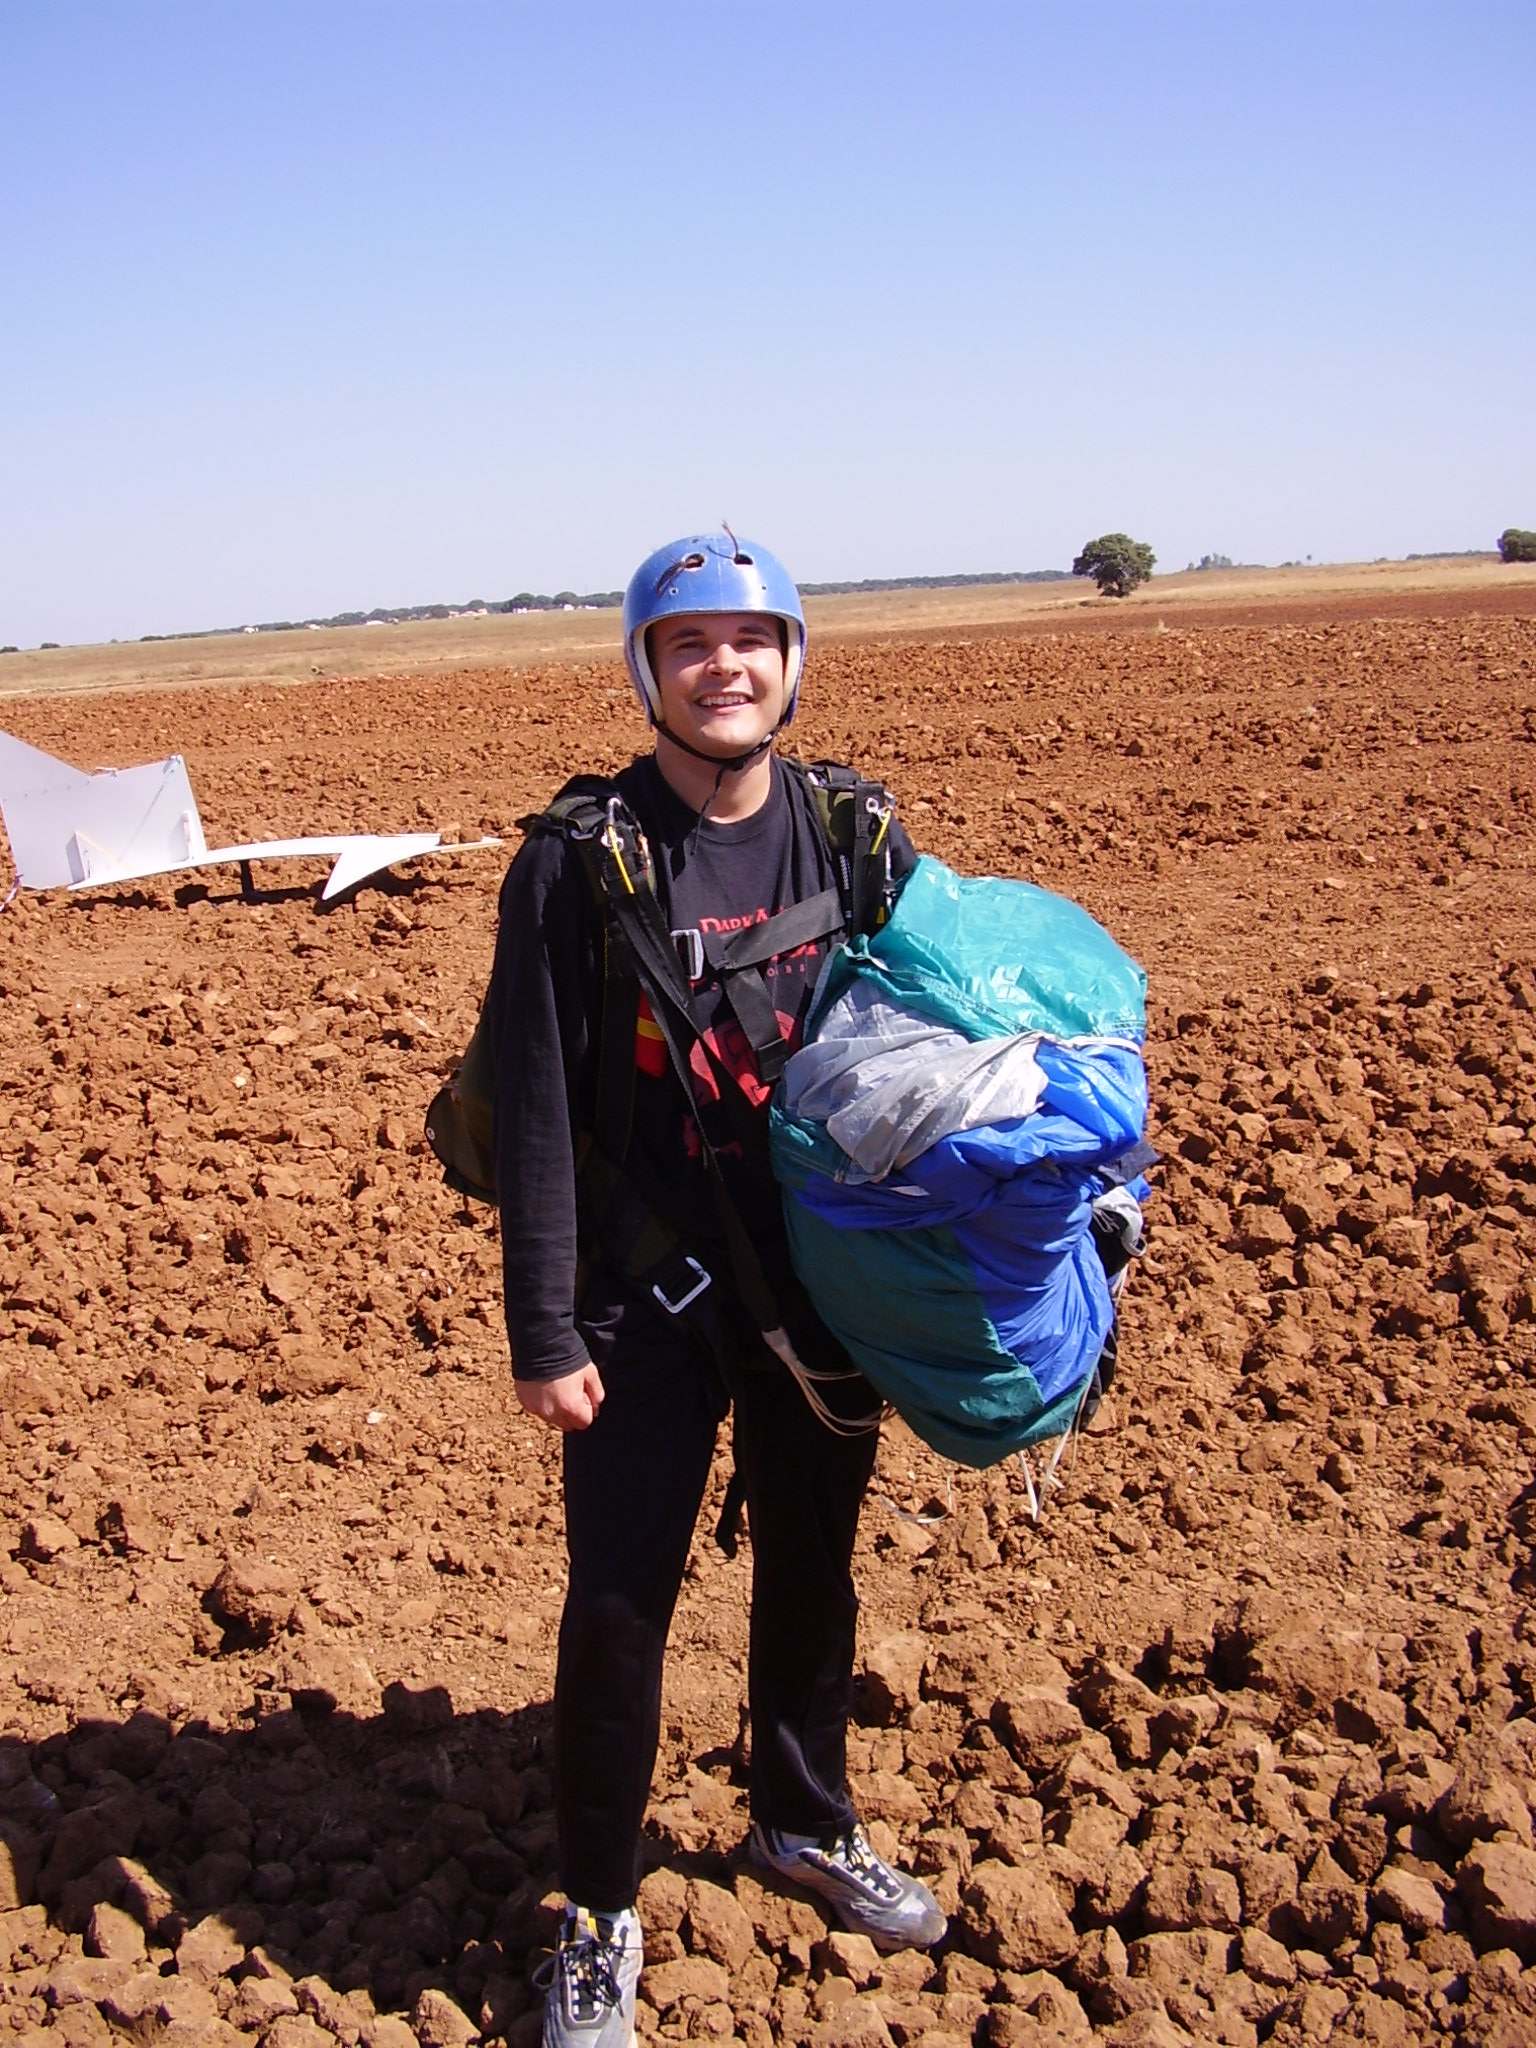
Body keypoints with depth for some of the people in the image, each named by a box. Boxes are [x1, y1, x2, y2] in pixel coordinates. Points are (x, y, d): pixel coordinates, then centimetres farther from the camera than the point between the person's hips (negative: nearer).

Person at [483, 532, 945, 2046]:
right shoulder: (580, 863, -12)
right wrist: (544, 1334, -12)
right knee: (618, 1600, 3)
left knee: (810, 1567, 18)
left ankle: (806, 1822, 43)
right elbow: (536, 1112, -11)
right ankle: (598, 1917, 24)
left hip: (824, 1282, 4)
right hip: (651, 1295, -3)